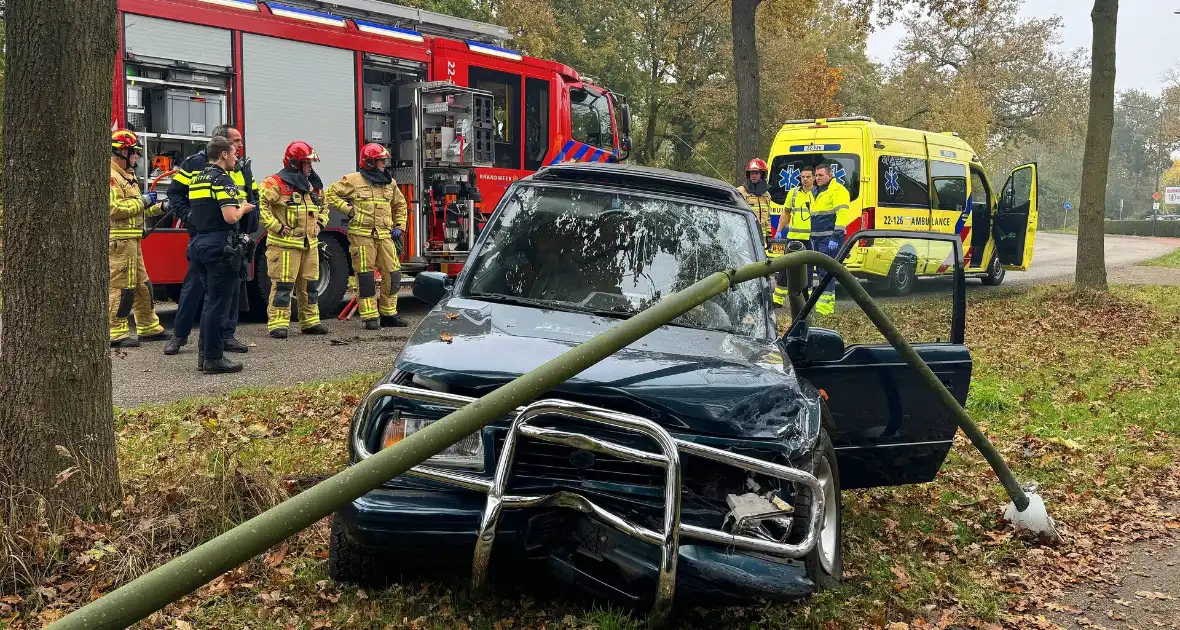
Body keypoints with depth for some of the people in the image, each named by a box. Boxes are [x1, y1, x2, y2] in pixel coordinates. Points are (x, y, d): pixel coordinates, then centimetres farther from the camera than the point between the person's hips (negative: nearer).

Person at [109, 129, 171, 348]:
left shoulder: (128, 176, 20)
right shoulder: (110, 176, -12)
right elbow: (113, 208, -23)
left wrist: (157, 208, 15)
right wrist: (142, 201, -15)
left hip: (132, 240, 10)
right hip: (118, 239, -10)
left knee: (142, 285, 15)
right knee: (121, 287, -8)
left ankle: (149, 327, 23)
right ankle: (116, 333, -4)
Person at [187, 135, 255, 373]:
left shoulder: (196, 180, 16)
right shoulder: (222, 180, -12)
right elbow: (230, 217, -22)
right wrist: (242, 208, -1)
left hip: (199, 244, 9)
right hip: (220, 246, -9)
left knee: (211, 300, 17)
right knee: (219, 303, -4)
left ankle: (205, 354, 21)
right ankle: (214, 358, -1)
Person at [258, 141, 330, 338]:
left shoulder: (313, 185, 16)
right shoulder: (276, 183, -10)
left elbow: (323, 207, 32)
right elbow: (260, 205, -20)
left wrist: (319, 224, 15)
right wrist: (277, 227, -19)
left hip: (309, 245, 8)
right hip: (284, 244, -8)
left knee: (309, 284, 11)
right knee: (283, 285, -7)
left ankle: (310, 322, 20)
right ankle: (278, 324, -5)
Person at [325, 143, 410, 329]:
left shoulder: (389, 183, 15)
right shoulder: (353, 180, -1)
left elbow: (399, 205, 28)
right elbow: (330, 195, 4)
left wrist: (399, 227, 18)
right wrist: (347, 209, -6)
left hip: (384, 236, 5)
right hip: (361, 235, -5)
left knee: (393, 274, 2)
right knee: (365, 276, -3)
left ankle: (388, 314, 15)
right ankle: (369, 317, 2)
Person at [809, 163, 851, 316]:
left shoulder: (837, 190, -9)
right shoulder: (818, 192, 21)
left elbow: (842, 215, -18)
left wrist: (835, 237, -23)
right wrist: (813, 237, 25)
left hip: (830, 239, -10)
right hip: (818, 239, 10)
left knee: (825, 272, -12)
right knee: (821, 271, 12)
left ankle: (824, 308, -12)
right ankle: (830, 304, 19)